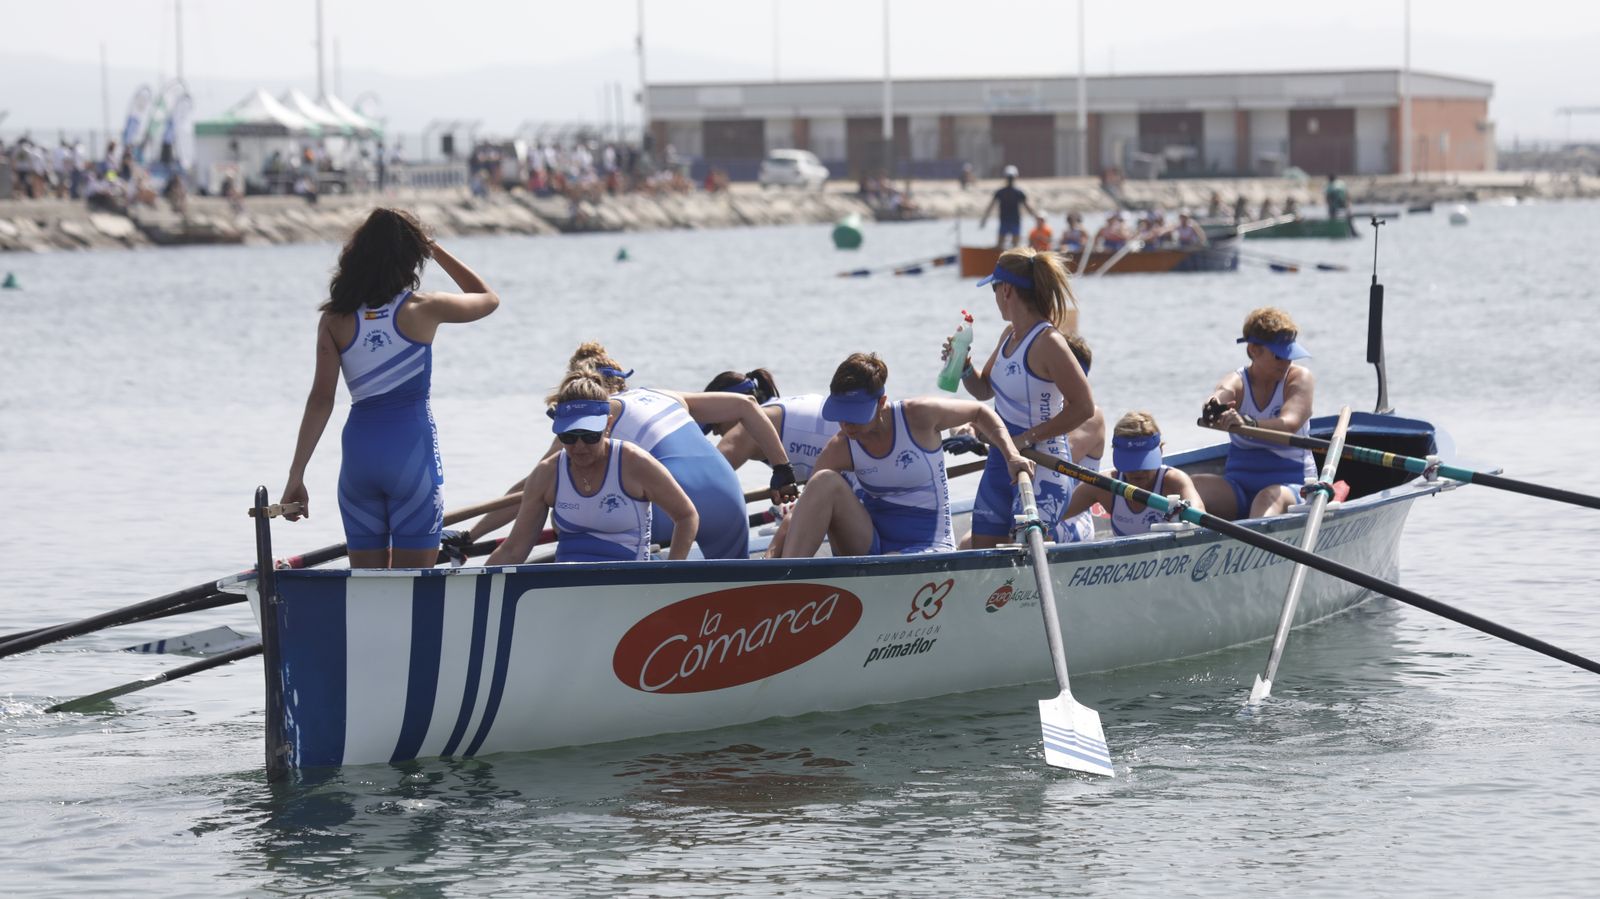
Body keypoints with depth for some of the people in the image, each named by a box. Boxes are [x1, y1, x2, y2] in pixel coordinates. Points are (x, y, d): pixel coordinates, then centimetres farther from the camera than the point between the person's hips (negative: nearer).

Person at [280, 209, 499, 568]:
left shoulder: (335, 319, 1)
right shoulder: (422, 309, -4)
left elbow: (320, 400, -3)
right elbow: (488, 298, 15)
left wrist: (296, 475, -1)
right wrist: (435, 249, 18)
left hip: (358, 448, 3)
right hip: (412, 448, -3)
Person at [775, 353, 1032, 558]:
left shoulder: (917, 416, -13)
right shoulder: (839, 451, -7)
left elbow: (980, 412, 3)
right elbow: (806, 508, -11)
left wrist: (1011, 456, -10)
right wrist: (775, 553, -27)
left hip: (927, 545, -3)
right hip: (869, 545, 3)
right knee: (825, 482, -25)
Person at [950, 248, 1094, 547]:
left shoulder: (1047, 343, -18)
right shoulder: (1010, 334, 9)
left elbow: (1083, 407, -21)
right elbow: (984, 389, 23)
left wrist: (1027, 439, -20)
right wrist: (964, 367, 2)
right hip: (1001, 460, 9)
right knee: (982, 551, 7)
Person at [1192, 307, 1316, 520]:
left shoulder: (1299, 378, -1)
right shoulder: (1237, 382, 4)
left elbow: (1289, 424, -21)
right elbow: (1224, 391, -23)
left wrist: (1247, 423, -42)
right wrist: (1214, 406, -50)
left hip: (1290, 483, -3)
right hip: (1239, 484, 4)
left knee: (1271, 497, -39)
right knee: (1191, 485, -26)